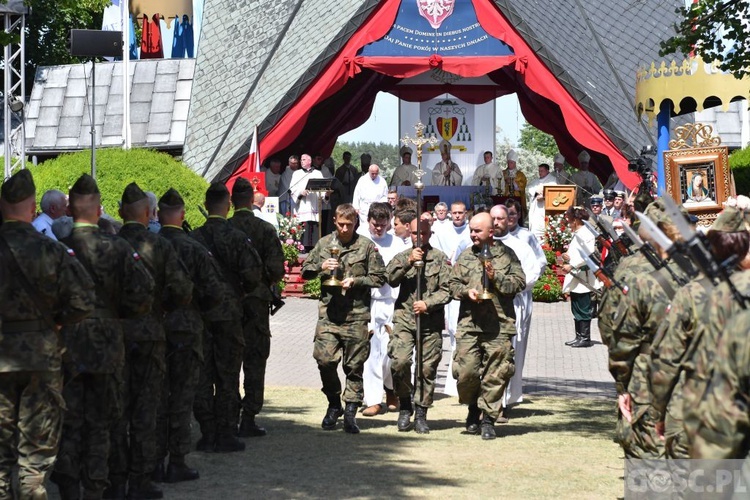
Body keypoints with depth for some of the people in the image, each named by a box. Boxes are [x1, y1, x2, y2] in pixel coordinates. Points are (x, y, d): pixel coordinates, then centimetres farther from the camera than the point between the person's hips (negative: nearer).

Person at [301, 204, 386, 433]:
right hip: (328, 313, 2)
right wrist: (321, 267, -3)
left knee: (354, 366, 1)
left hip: (356, 314, -2)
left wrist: (356, 281, -10)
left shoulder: (367, 246, 4)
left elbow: (379, 277, 4)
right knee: (325, 360, -7)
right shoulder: (324, 244, 11)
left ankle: (350, 413, 9)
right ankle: (334, 404, 15)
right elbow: (305, 270, 16)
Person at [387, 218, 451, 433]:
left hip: (431, 321, 0)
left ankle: (421, 414, 11)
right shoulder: (402, 257, 12)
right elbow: (390, 279, -5)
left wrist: (428, 304, -13)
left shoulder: (440, 259, 6)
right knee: (400, 361, -15)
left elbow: (447, 290, 1)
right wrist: (409, 262, -15)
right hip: (404, 319, 0)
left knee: (427, 368, 0)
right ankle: (405, 407, 4)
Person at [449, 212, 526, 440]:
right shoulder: (465, 256, 12)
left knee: (495, 374, -2)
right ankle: (473, 408, 22)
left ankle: (488, 418, 8)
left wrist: (496, 278, -12)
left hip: (499, 326, -2)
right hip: (469, 324, 2)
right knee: (465, 371, -3)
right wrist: (466, 291, -6)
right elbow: (453, 283, 13)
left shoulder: (506, 255, 4)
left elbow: (520, 282, 0)